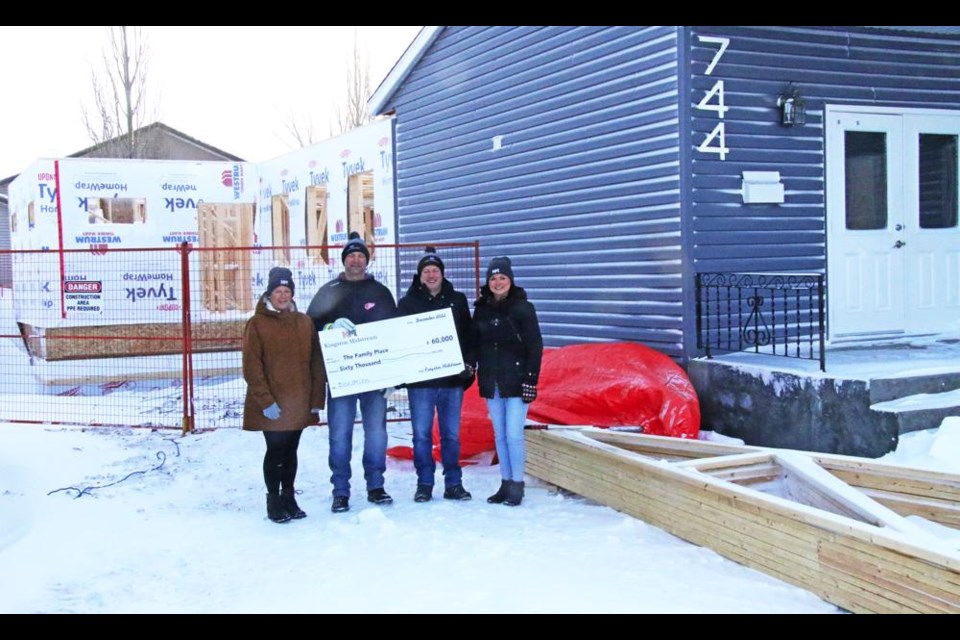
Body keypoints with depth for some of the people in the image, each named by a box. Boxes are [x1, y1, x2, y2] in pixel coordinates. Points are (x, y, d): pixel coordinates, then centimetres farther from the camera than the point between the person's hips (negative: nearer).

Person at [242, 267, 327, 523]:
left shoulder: (304, 322, 8)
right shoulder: (257, 323, -4)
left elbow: (316, 363, 9)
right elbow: (252, 366, -9)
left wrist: (317, 399, 3)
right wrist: (265, 401, -15)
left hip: (299, 404, 4)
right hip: (272, 406, -4)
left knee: (290, 451, 13)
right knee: (276, 451, 1)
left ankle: (289, 497, 25)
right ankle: (274, 501, 15)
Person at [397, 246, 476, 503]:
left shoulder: (457, 300, 8)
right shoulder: (407, 303, 4)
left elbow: (469, 335, 10)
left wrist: (469, 363, 0)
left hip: (452, 378, 1)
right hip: (419, 379, -1)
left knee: (452, 434, 7)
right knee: (422, 434, 3)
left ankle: (453, 484, 15)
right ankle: (424, 484, 12)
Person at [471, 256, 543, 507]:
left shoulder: (522, 307, -6)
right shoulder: (481, 309, 7)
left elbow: (535, 347, -7)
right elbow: (475, 343, 13)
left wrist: (531, 379, -13)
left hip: (516, 381, -5)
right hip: (491, 382, 5)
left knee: (514, 434, -6)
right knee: (499, 435, 10)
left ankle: (517, 486, 5)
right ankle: (505, 483, 18)